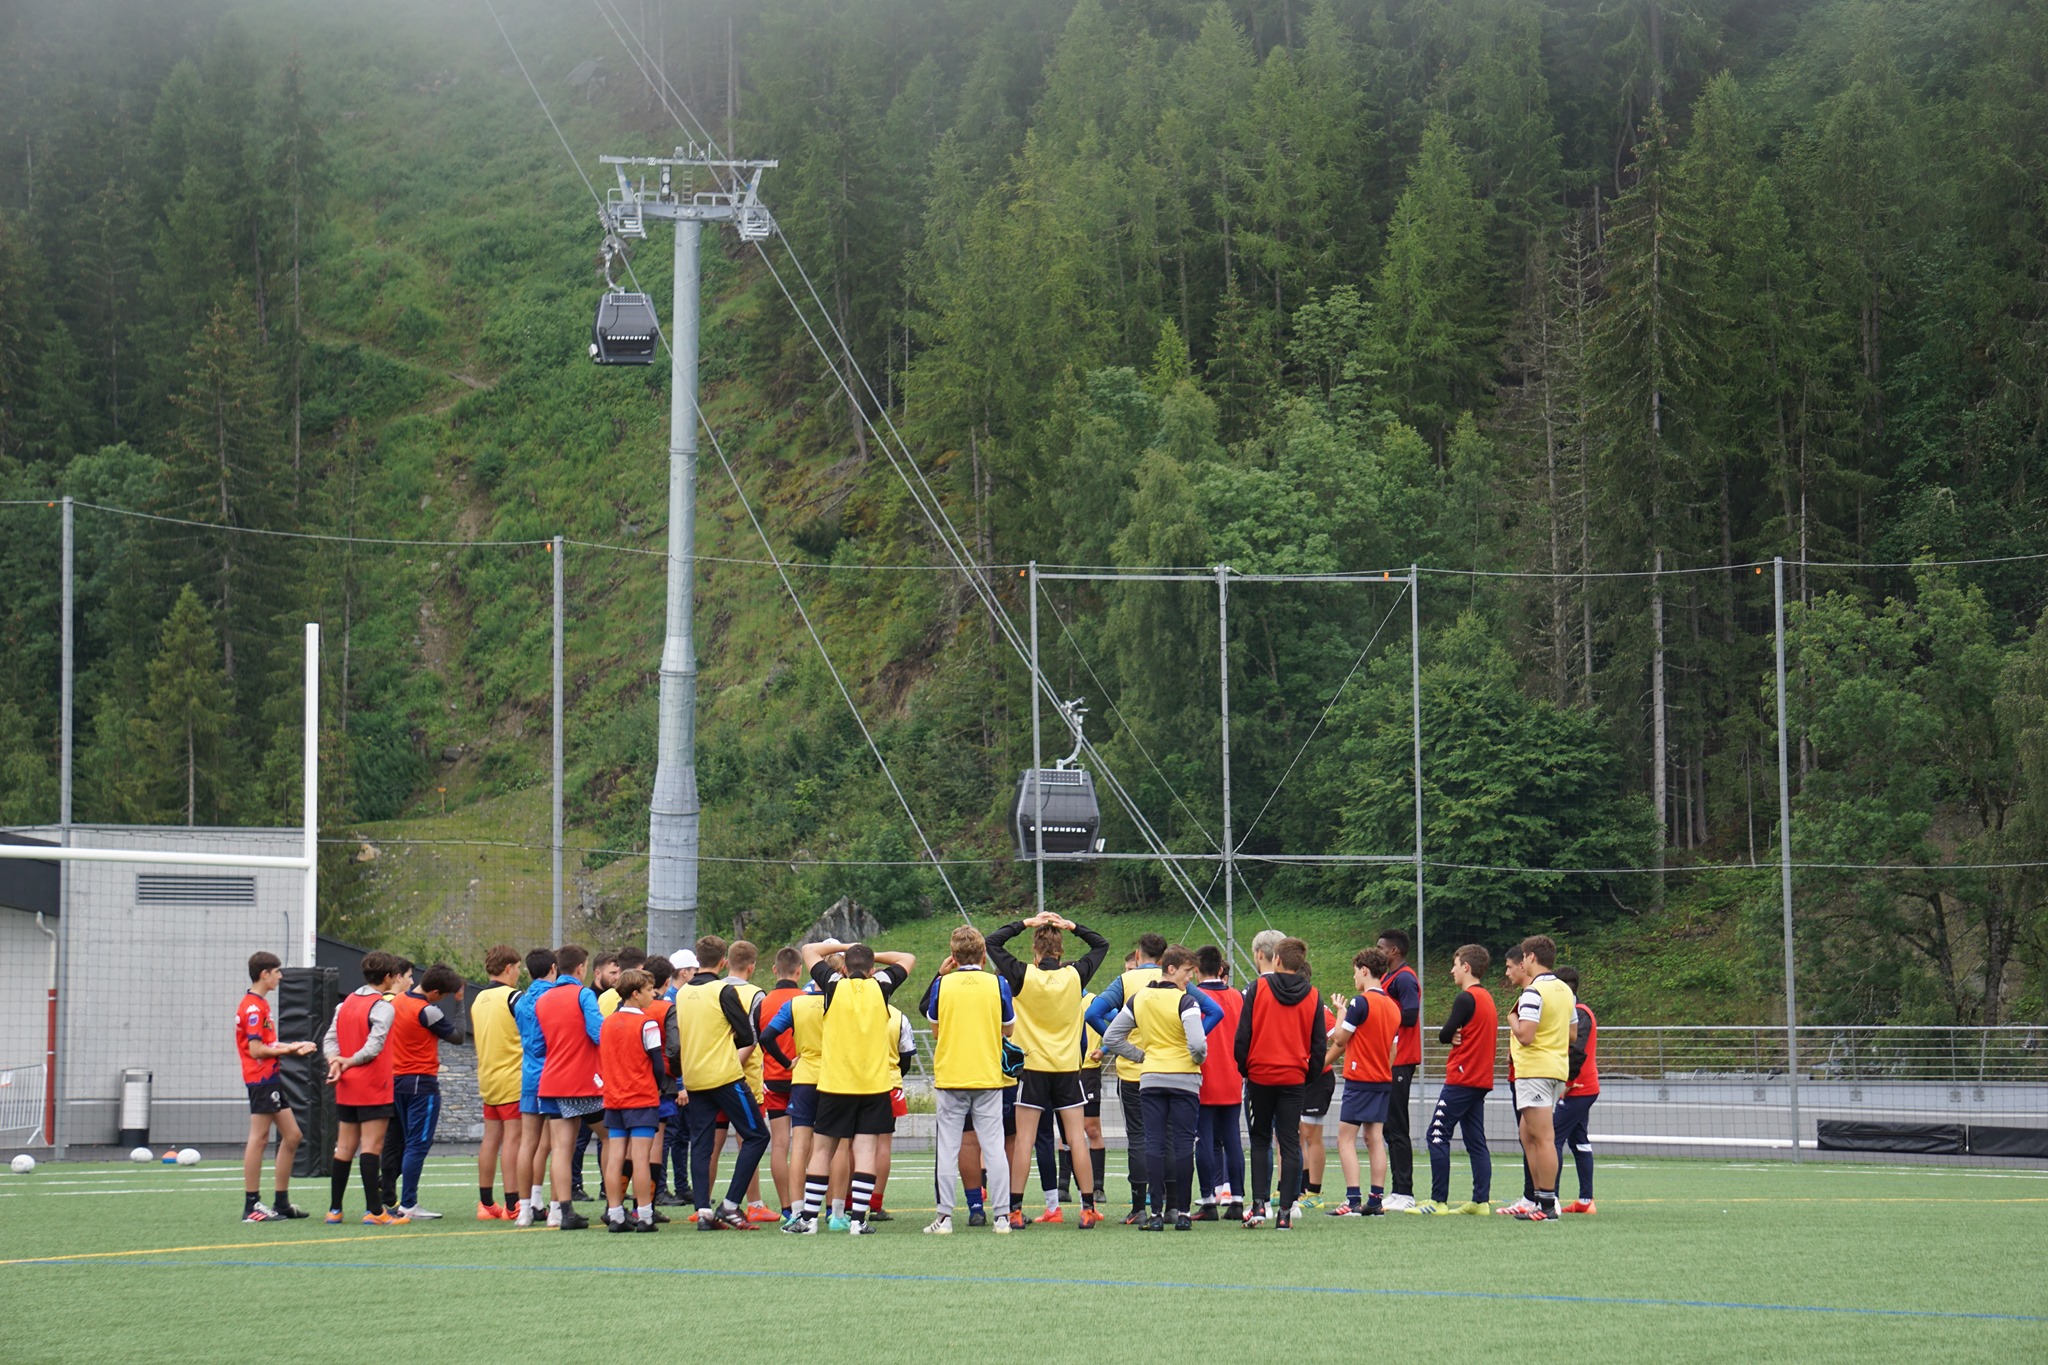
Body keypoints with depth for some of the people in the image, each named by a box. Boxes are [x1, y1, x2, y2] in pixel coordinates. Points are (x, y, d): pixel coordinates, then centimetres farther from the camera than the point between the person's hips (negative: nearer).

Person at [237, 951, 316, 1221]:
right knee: (259, 1138, -7)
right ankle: (252, 1205, -5)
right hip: (261, 1078, -11)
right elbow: (256, 1050, -19)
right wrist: (289, 1050, -12)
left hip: (271, 1078, 11)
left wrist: (293, 1047, 6)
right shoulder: (253, 1007, -13)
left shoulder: (260, 1004, 18)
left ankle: (281, 1202, 17)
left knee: (291, 1136, 12)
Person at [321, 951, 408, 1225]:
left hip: (346, 1088, 7)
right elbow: (374, 1046, -17)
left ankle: (334, 1209, 12)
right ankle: (374, 1210, -10)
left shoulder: (345, 1003, 13)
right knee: (371, 1146, -7)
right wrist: (349, 1062, -6)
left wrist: (335, 1061, -8)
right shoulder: (383, 1007, -10)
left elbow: (330, 1040, 8)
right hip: (373, 1088, -7)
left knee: (344, 1148, 11)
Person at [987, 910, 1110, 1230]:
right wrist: (1071, 926, 6)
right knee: (1077, 1138, 3)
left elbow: (991, 943, 3)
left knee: (1024, 1140, 0)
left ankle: (1015, 1209, -1)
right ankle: (1088, 1208, 2)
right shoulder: (1075, 975, -3)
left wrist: (1025, 923, 4)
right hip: (1068, 1068, 2)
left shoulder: (1023, 975, -8)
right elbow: (1102, 945, 14)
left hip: (1032, 1067, -1)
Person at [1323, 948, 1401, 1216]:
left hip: (1360, 1079, -8)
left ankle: (1353, 1199, -15)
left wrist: (1342, 1011, 6)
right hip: (1384, 1080, 8)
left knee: (1346, 1138, -6)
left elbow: (1339, 1039, -9)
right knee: (1375, 1138, 9)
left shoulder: (1361, 1002, -13)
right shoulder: (1393, 1007, 12)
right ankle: (1377, 1199, 5)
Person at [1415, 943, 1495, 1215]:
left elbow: (1444, 1034, -14)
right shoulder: (1488, 998, 15)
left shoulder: (1466, 998, -13)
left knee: (1437, 1136, -6)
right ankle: (1481, 1200, 3)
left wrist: (1452, 1037, 8)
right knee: (1476, 1142, 8)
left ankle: (1438, 1200, -9)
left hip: (1461, 1078, -9)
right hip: (1482, 1079, 9)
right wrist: (1461, 1037, 1)